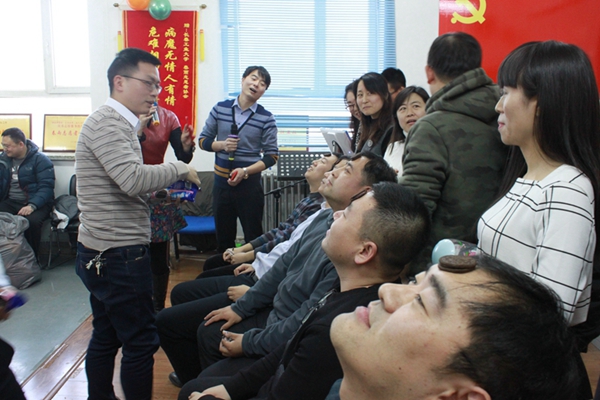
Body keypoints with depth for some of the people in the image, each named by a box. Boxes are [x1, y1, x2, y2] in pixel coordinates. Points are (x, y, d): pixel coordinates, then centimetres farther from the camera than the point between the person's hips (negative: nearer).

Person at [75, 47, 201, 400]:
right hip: (119, 255, -10)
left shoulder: (116, 122, 17)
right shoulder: (107, 122, -15)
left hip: (104, 253, 10)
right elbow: (133, 179, -29)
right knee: (141, 343, -2)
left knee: (106, 338, 18)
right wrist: (180, 169, -16)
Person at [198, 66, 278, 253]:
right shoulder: (220, 109, 1)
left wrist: (245, 171, -18)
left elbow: (271, 156, -6)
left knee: (253, 237, 5)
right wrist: (221, 145, -12)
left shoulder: (266, 118, -6)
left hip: (250, 184, -3)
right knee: (223, 237, 14)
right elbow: (203, 140, 9)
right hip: (221, 182, 3)